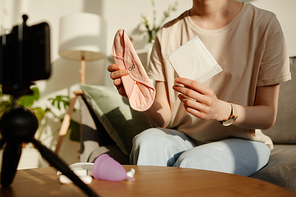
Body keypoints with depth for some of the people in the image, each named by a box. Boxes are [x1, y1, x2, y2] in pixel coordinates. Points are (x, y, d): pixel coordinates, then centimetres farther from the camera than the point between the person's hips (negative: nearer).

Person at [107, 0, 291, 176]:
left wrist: (222, 110, -30)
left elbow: (269, 116, -10)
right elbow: (164, 118, -3)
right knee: (147, 141, -30)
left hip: (243, 141, -1)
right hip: (184, 137, 2)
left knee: (190, 162, -32)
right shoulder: (167, 34, 0)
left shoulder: (264, 24, -8)